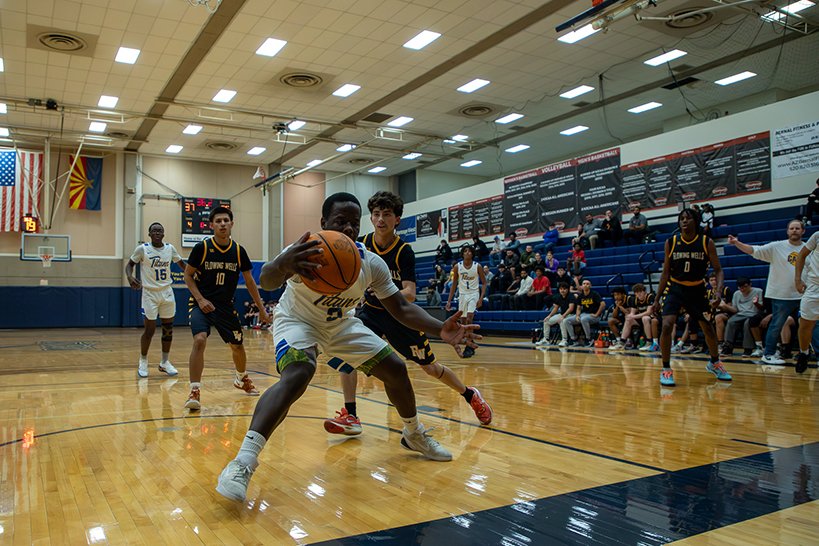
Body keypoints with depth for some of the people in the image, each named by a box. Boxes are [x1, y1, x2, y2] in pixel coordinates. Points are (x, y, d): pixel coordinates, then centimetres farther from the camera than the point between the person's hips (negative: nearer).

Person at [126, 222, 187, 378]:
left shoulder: (170, 248, 3)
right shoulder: (142, 249, -7)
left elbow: (181, 263, 17)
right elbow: (130, 264, 2)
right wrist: (130, 277, -18)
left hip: (167, 293, 4)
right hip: (150, 293, -4)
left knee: (168, 328, 6)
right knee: (149, 330, -4)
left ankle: (164, 362, 20)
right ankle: (143, 362, 18)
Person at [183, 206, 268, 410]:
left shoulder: (239, 251, -3)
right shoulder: (202, 248, -10)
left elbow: (249, 280, 7)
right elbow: (188, 275, -1)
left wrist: (261, 308, 7)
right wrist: (200, 299, -14)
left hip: (225, 306, 3)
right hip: (201, 303, -3)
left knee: (237, 346, 12)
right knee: (200, 340, -26)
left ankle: (241, 379, 42)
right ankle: (194, 391, -20)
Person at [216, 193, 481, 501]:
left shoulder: (371, 263, -19)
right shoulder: (307, 253, -31)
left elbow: (402, 309, -13)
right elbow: (266, 282, -51)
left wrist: (440, 329, -31)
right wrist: (282, 265, -77)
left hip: (341, 324, 5)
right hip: (298, 322, -5)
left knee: (395, 369, 1)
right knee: (297, 375, -35)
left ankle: (414, 435, 28)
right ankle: (243, 463, -35)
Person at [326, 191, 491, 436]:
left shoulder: (404, 251, -20)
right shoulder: (364, 244, -9)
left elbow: (410, 294, -29)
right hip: (371, 311, 3)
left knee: (430, 367, 6)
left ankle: (470, 395, 32)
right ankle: (350, 417, -17)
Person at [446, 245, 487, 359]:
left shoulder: (477, 266, -7)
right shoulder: (457, 267, -2)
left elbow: (484, 282, 0)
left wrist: (481, 298, -12)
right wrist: (449, 300, 1)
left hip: (474, 294, -3)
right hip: (462, 295, 4)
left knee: (469, 319, -19)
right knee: (463, 322, 7)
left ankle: (468, 348, -15)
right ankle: (471, 346, 25)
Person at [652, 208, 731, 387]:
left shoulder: (707, 243, -7)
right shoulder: (671, 243, -5)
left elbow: (718, 270, -7)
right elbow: (665, 272, 1)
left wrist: (718, 291, -25)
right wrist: (657, 298, -1)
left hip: (697, 289, 1)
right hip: (675, 288, -1)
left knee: (708, 328, 12)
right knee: (667, 326, -19)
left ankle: (714, 363, 39)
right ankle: (666, 370, -7)